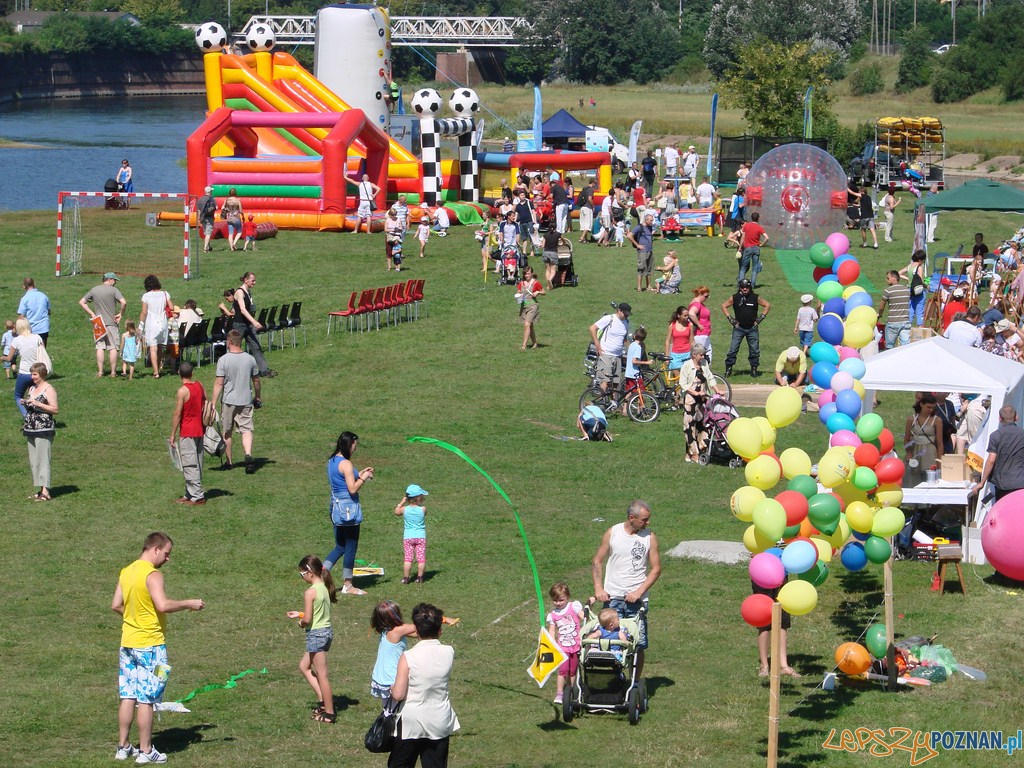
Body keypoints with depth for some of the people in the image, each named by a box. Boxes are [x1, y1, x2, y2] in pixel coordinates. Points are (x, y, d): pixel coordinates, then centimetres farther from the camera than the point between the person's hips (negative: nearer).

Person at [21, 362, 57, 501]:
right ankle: (40, 490, 12)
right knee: (33, 461, 8)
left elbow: (55, 409, -14)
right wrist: (25, 404, 4)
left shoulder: (49, 389, -7)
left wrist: (37, 403, -20)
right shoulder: (32, 389, 16)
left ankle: (45, 491, -13)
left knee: (42, 459, -11)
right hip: (31, 430, 8)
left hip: (44, 430, -8)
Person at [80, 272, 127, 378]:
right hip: (111, 322, -4)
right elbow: (123, 302, -20)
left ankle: (100, 372, 4)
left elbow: (81, 302, 10)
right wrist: (120, 314, -5)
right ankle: (113, 372, 4)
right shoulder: (113, 290, -7)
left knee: (100, 347, 5)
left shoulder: (94, 290, 7)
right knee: (113, 348, 3)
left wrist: (91, 313, 8)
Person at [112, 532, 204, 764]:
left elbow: (116, 606, 14)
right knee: (146, 700, -2)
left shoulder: (126, 572, 10)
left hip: (128, 643, 8)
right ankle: (146, 751, 2)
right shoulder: (152, 575, -16)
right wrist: (189, 604, -15)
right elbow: (163, 605, -28)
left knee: (127, 697, 11)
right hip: (150, 644, -8)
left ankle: (123, 747, 15)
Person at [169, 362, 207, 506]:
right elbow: (206, 405, 9)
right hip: (199, 431, 8)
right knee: (197, 463, 12)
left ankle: (197, 496, -4)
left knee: (190, 465, -3)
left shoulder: (182, 391, -16)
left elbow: (177, 414, -16)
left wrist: (172, 435, -9)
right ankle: (190, 494, 19)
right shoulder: (200, 385, 3)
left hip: (187, 433, -7)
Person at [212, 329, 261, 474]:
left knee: (227, 432, 12)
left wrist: (213, 403, -9)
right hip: (246, 401, 2)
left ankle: (228, 462, 20)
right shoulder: (250, 359, 0)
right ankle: (248, 454, -23)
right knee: (246, 430, 1)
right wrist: (257, 397, 25)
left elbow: (219, 383, -13)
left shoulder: (223, 360, -11)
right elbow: (256, 380, 9)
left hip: (228, 401, -2)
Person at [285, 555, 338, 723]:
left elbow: (307, 619, -20)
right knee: (304, 666, 22)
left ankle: (329, 713, 8)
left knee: (322, 675, 1)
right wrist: (299, 614, 16)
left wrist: (301, 622, 1)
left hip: (316, 634, -9)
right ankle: (323, 699, 19)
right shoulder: (324, 588, 7)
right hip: (327, 630, 9)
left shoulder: (310, 592, -19)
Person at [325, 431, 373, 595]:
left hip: (336, 506, 9)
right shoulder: (346, 464, -18)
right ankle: (348, 586, 11)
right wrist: (364, 477, -6)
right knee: (350, 547, 3)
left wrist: (359, 474, 16)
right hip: (348, 507, -9)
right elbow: (352, 489, -20)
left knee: (340, 547, 16)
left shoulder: (332, 461, 10)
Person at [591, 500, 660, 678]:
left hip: (637, 599, 0)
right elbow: (597, 561, 6)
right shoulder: (612, 533, 0)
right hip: (612, 598, 1)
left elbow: (656, 568, -1)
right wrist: (598, 588, -7)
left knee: (638, 645, -2)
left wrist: (639, 592, -11)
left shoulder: (650, 537, -1)